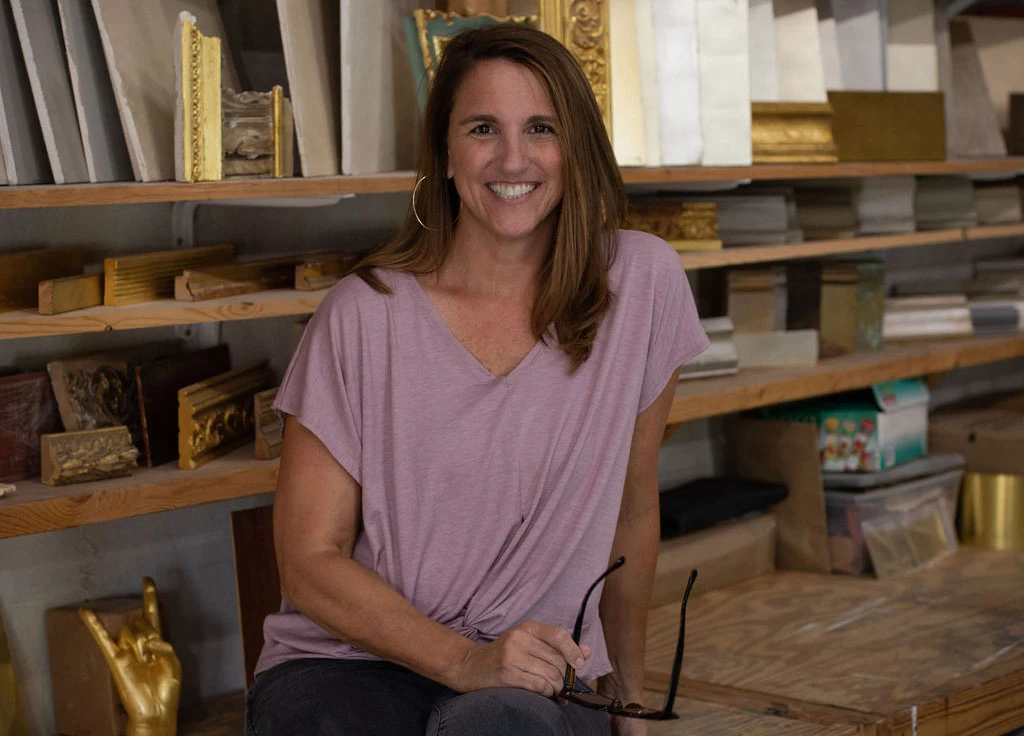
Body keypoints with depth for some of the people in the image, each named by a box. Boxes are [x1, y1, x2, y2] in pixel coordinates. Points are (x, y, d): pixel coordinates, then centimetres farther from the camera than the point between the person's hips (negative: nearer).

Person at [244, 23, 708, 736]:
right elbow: (310, 560, -4)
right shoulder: (363, 315, -6)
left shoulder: (641, 282, -2)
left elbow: (633, 510, 10)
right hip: (349, 664, 0)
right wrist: (467, 660, -18)